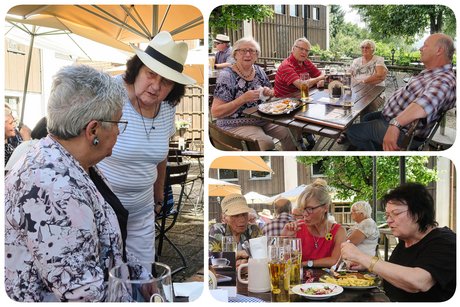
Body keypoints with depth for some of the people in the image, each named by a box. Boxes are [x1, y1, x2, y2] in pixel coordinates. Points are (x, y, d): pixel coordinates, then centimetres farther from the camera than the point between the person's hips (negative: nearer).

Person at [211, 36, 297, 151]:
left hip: (263, 119, 7)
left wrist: (269, 93, -5)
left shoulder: (259, 71, 5)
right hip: (237, 125, -6)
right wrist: (243, 99, -27)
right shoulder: (227, 76, -13)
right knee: (267, 144, -29)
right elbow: (215, 112, -18)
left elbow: (270, 94, 20)